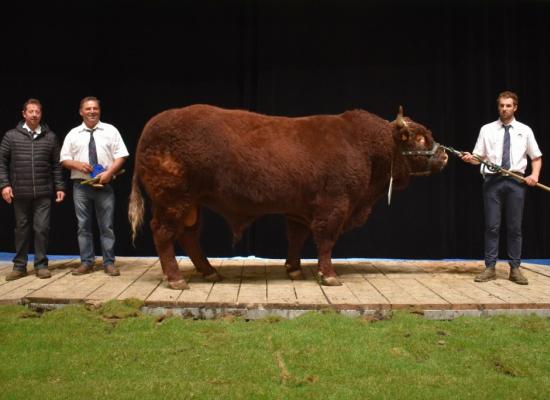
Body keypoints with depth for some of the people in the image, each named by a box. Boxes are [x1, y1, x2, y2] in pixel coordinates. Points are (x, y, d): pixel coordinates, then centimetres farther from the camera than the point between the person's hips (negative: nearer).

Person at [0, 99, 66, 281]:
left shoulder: (50, 137, 5)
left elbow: (56, 165, 7)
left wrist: (59, 187, 3)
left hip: (43, 192, 0)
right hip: (20, 192, 0)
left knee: (42, 228, -1)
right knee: (22, 229, 8)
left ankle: (41, 265, 10)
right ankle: (19, 266, 16)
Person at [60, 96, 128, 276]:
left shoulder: (110, 130, 4)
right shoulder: (73, 134, 8)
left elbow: (121, 156, 0)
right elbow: (64, 160, 9)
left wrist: (109, 172, -14)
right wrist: (78, 164, -11)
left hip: (104, 185, -1)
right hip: (81, 185, 2)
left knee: (107, 226, 2)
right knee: (83, 226, 6)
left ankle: (109, 263, 7)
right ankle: (86, 262, 13)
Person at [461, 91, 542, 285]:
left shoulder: (525, 130, 8)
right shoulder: (487, 129, 6)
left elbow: (536, 157, 11)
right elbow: (479, 157, 5)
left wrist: (535, 174, -5)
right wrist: (470, 158, -16)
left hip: (516, 181, 0)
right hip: (493, 181, 0)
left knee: (514, 227, 4)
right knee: (492, 226, 1)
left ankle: (515, 269, 11)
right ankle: (490, 268, 6)